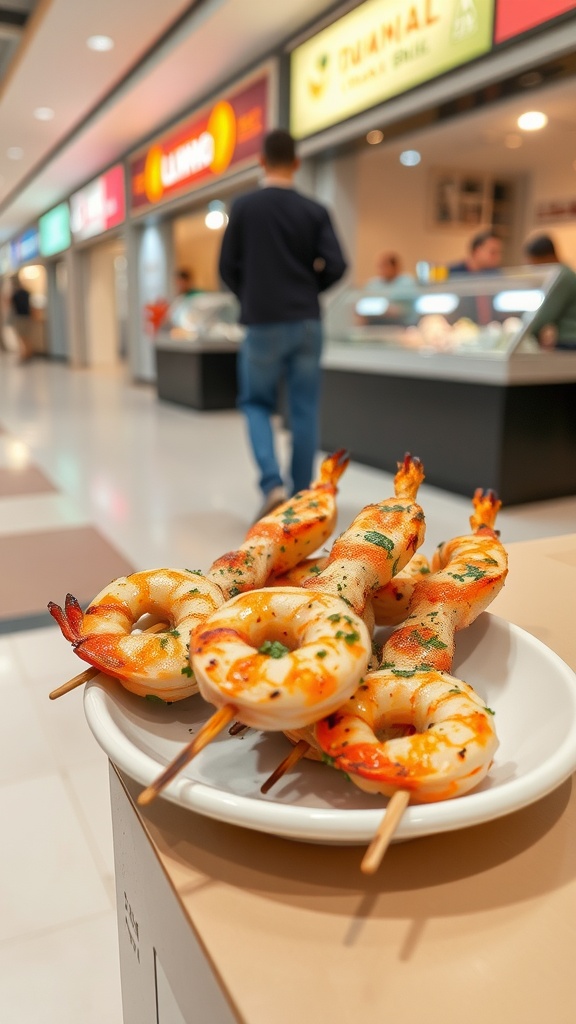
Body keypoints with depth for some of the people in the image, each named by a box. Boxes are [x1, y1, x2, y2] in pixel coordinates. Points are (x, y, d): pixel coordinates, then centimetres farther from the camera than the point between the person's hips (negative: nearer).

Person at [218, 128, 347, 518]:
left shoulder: (244, 206, -2)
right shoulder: (315, 211, 1)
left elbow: (228, 267, 0)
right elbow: (335, 266, -4)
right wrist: (307, 290, 14)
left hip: (263, 322, -1)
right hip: (307, 322, 2)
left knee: (257, 402, 12)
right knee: (304, 408, 8)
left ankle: (272, 483, -8)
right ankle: (302, 494, 13)